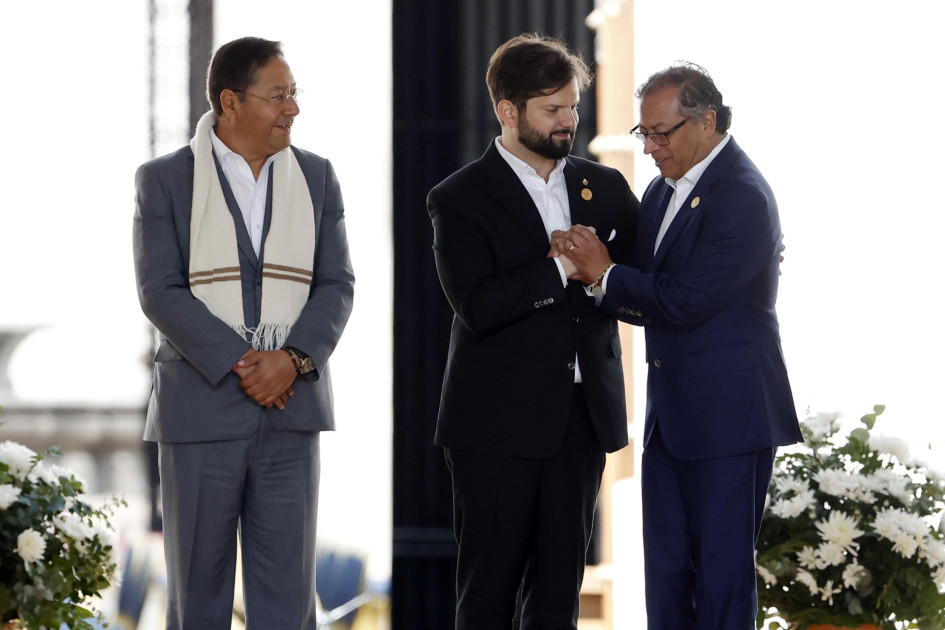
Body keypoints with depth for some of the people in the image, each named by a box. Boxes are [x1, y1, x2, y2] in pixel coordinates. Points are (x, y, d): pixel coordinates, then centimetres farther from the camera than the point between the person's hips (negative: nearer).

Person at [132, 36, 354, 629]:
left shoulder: (316, 176, 9)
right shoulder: (165, 180, 0)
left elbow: (337, 285, 4)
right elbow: (161, 292, -8)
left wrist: (292, 359, -13)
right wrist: (240, 364, -16)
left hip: (291, 404, 2)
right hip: (200, 407, -2)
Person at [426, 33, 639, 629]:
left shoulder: (605, 188, 11)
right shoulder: (461, 199, -4)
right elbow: (478, 307, -16)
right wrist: (560, 270, -16)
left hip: (582, 418, 4)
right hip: (498, 423, -4)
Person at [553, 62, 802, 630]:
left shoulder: (742, 197, -15)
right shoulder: (663, 190, 14)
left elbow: (685, 301, -21)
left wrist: (606, 274, -9)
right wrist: (595, 271, -5)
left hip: (726, 413, -9)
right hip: (669, 413, 9)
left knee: (722, 573, -4)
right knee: (666, 571, 10)